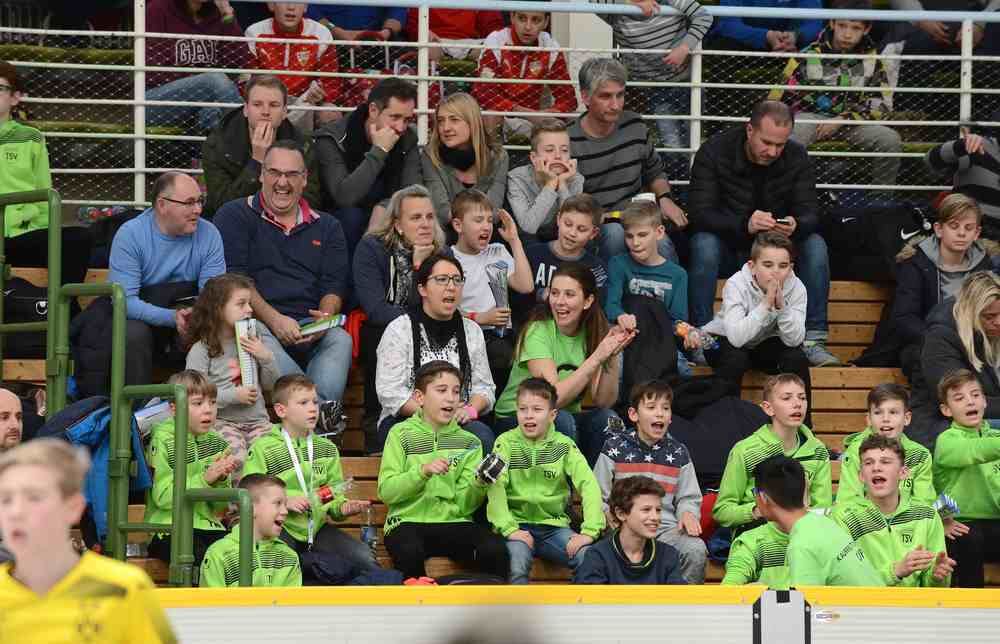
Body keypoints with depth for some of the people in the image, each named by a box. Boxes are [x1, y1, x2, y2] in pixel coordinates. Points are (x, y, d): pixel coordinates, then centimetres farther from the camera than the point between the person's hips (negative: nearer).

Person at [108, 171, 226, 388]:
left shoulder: (209, 235, -5)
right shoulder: (130, 234, -13)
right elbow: (125, 301, -21)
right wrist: (172, 317, -35)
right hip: (142, 316, -2)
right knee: (133, 334, -34)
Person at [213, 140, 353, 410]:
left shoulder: (327, 227, 23)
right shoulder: (235, 216, 12)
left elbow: (335, 286, 13)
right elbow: (233, 278, 0)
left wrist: (326, 317, -12)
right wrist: (273, 319, -15)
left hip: (310, 326, 3)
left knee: (340, 340, -30)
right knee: (258, 338, -38)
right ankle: (323, 410, -48)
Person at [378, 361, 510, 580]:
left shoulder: (469, 442, 14)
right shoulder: (401, 434, 6)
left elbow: (465, 505, 6)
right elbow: (387, 491, -4)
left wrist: (478, 484, -14)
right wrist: (423, 471, -17)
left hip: (454, 521, 2)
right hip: (408, 521, -2)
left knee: (495, 549, -27)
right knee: (409, 551, -36)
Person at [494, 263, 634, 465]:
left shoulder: (592, 333, -2)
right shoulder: (538, 331, -17)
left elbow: (602, 402, -10)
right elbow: (554, 397, -27)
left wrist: (612, 358, -25)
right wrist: (598, 357, -31)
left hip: (565, 418, 5)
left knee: (608, 420, -23)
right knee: (561, 421, -33)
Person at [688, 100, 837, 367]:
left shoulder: (797, 158, -5)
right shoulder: (714, 152, -15)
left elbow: (810, 215, -12)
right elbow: (701, 214, -24)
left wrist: (796, 225, -39)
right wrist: (744, 225, -43)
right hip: (728, 246, -2)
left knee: (815, 244, -24)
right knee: (704, 243, -34)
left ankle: (813, 341, -25)